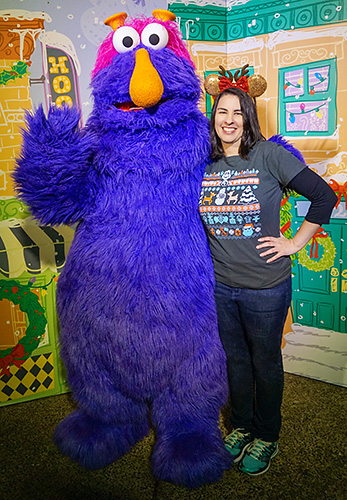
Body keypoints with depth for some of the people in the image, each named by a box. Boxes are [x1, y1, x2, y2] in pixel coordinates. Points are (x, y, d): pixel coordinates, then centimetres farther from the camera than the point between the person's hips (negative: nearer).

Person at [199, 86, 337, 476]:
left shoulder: (270, 155, -11)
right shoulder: (202, 164, 3)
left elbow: (324, 196, -10)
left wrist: (295, 243, -10)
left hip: (265, 286, -4)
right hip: (219, 284, 4)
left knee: (265, 362, 14)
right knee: (234, 358, 19)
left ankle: (267, 437, 36)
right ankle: (241, 426, 42)